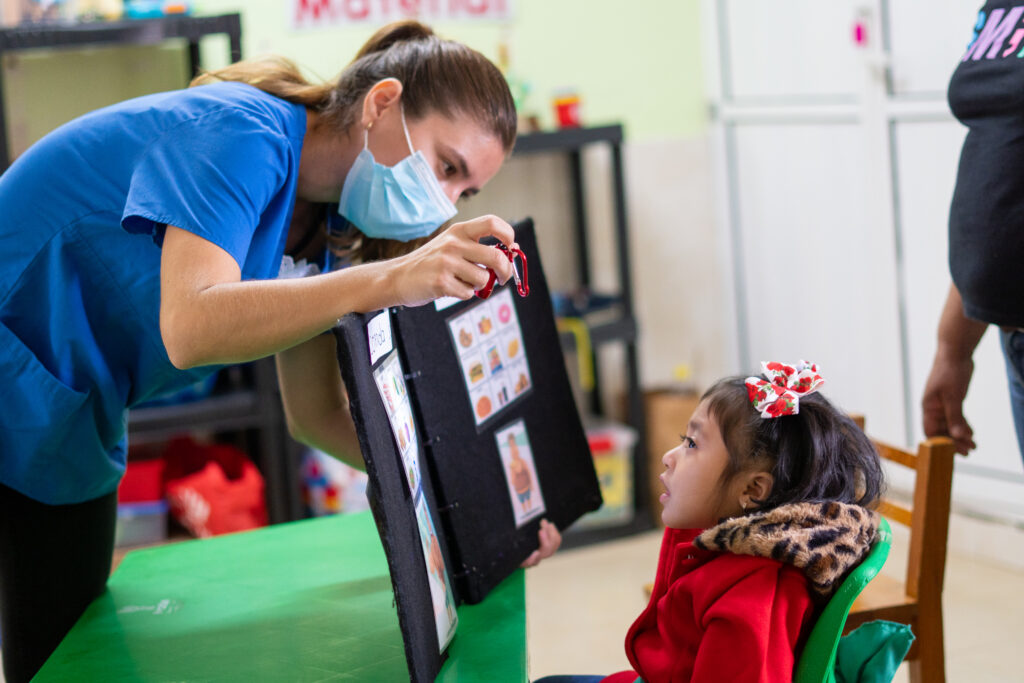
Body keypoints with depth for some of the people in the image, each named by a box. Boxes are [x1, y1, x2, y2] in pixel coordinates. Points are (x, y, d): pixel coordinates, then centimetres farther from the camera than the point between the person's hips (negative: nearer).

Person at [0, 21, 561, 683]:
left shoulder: (317, 218, 3)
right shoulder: (242, 132, -24)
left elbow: (317, 412, 5)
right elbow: (190, 327, -39)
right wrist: (389, 280, -47)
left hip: (68, 435, 8)